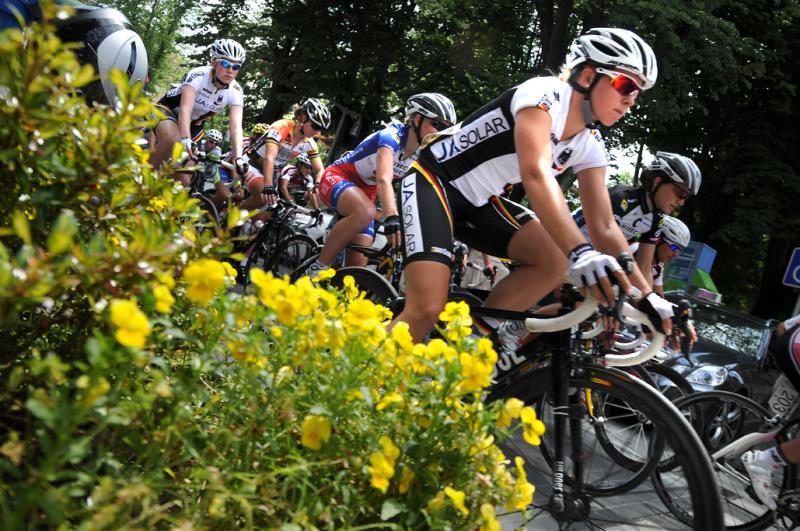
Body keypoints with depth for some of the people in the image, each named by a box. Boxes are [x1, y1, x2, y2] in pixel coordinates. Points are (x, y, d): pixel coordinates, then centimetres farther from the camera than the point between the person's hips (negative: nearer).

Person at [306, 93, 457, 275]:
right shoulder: (392, 135, -28)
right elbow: (384, 180, -44)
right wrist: (392, 219, -60)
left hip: (365, 191, 7)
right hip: (337, 178, -7)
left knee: (358, 265, -5)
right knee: (365, 212, -39)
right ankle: (317, 270, -23)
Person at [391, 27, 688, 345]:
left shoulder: (590, 146, 2)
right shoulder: (544, 96, -21)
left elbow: (605, 225, 2)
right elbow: (536, 175, -38)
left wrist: (646, 296, -4)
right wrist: (581, 252, -52)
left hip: (477, 202, 8)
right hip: (434, 180, -8)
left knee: (556, 258, -13)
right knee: (427, 310, -23)